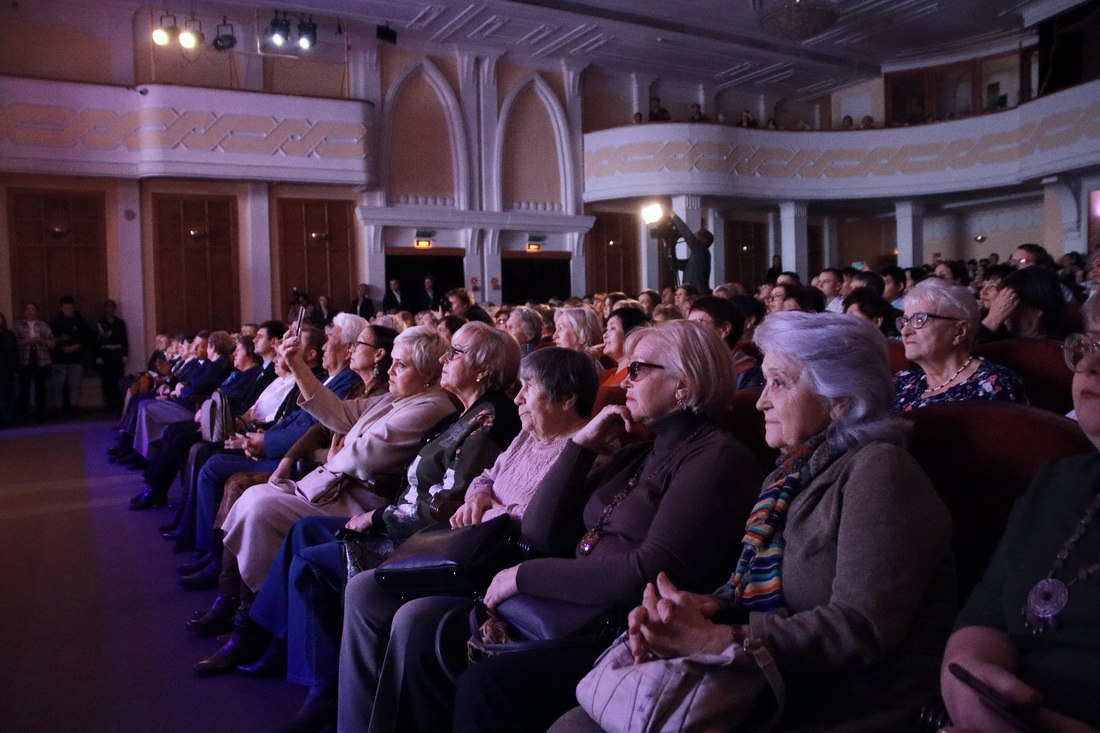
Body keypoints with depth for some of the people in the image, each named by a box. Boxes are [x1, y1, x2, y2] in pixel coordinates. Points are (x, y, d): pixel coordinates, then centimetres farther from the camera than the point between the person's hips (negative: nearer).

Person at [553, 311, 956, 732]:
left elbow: (862, 626, -21)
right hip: (773, 690, 7)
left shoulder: (879, 471, -12)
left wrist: (714, 640, -21)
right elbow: (757, 591, 11)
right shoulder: (794, 473, 13)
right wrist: (706, 607, -12)